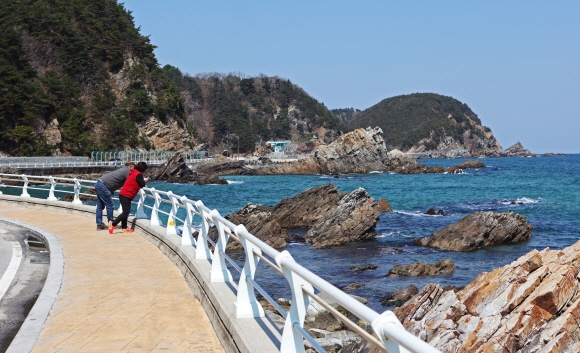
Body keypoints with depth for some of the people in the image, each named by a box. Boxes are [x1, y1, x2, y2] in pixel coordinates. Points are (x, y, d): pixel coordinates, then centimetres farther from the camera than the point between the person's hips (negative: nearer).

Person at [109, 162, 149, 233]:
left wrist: (142, 180, 13)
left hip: (123, 194, 10)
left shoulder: (133, 173, 15)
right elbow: (142, 184, -14)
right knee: (126, 212, -11)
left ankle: (124, 227, 20)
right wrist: (145, 180, 5)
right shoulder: (138, 174, -12)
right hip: (126, 196, -10)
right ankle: (113, 224, -15)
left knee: (125, 212, 15)